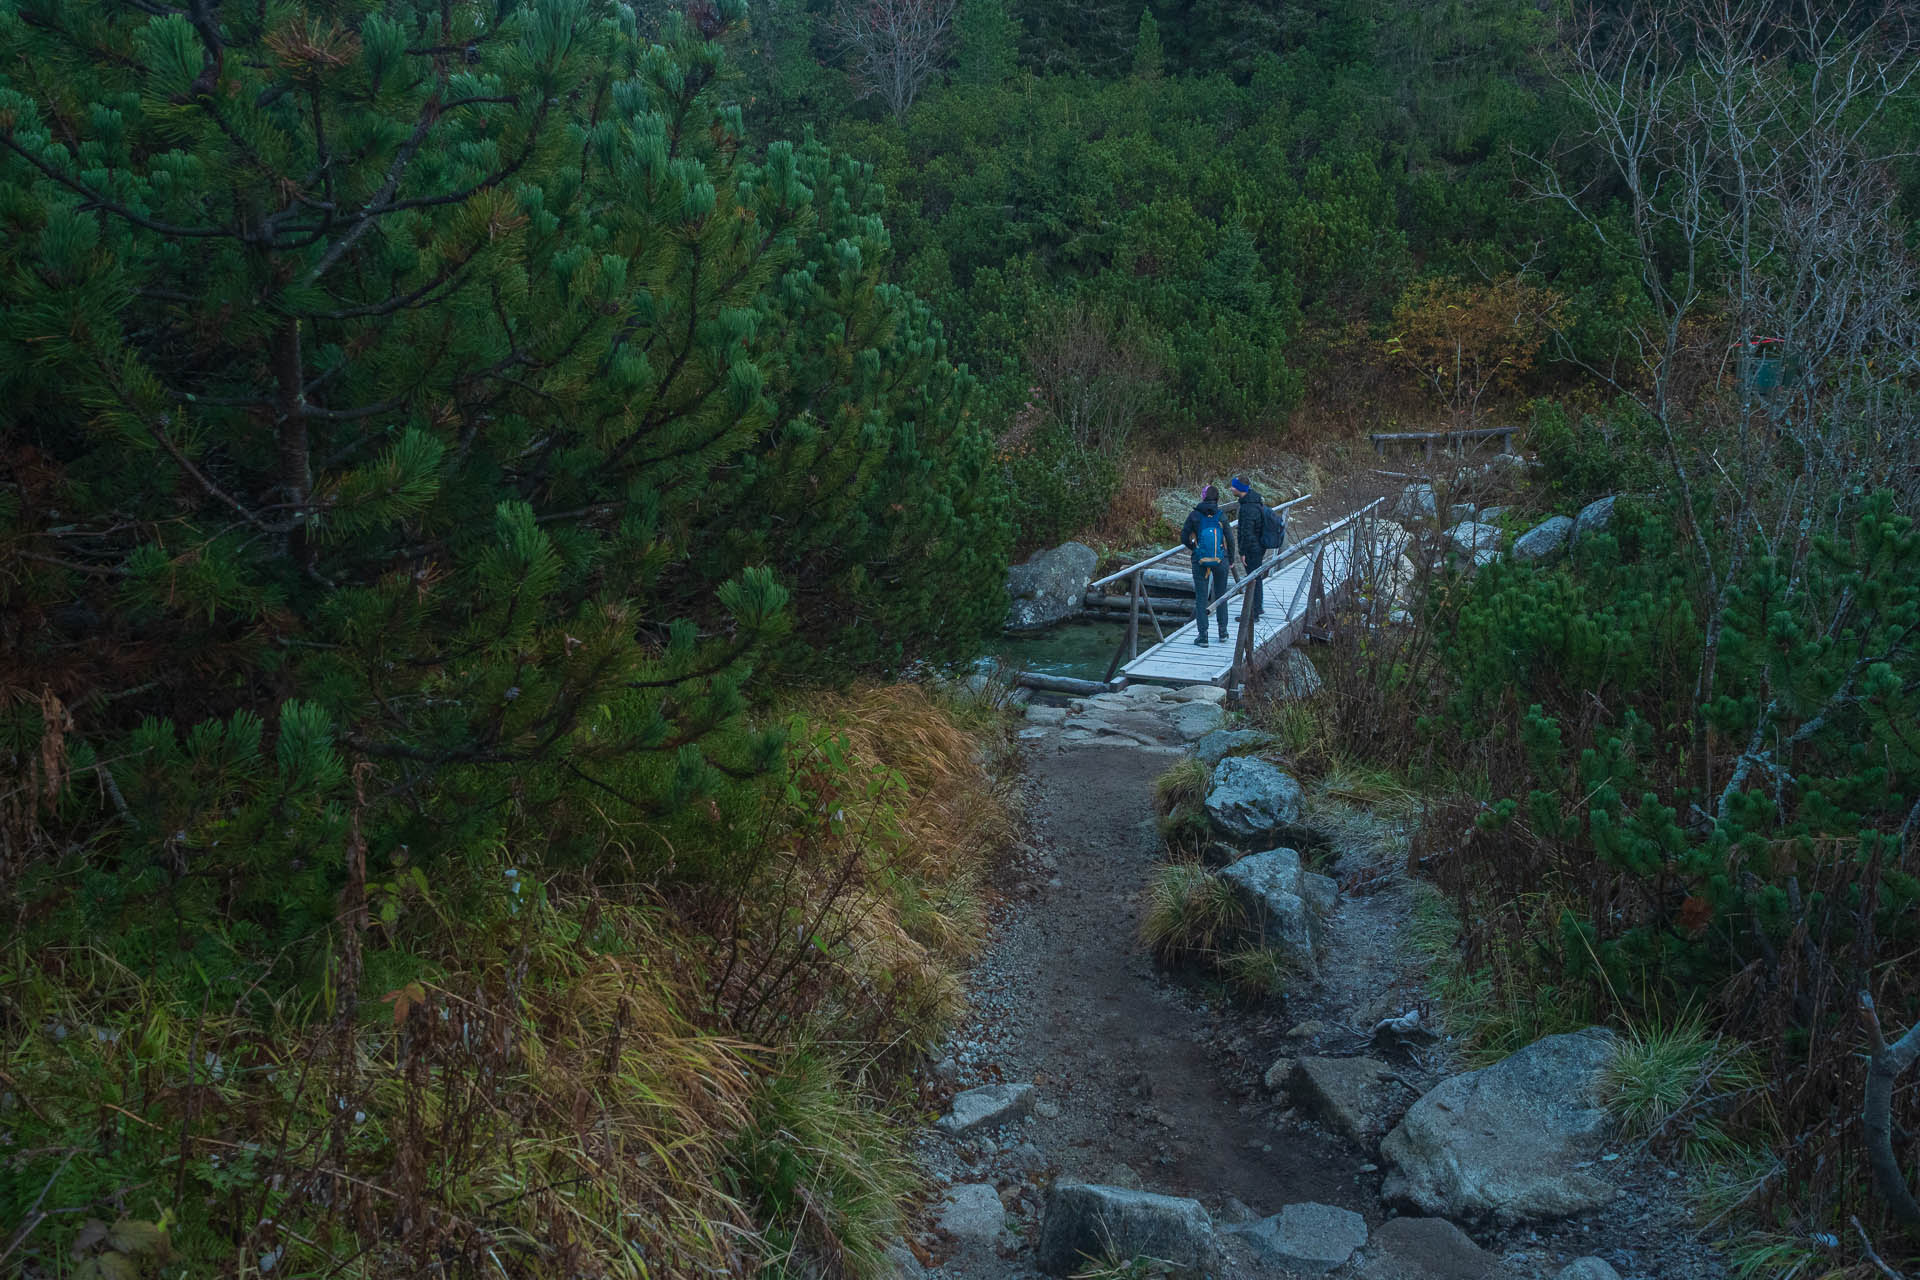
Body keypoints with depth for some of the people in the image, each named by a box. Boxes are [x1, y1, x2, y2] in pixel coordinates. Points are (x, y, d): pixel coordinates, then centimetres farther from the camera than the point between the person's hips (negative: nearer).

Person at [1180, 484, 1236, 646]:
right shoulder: (1221, 516, -7)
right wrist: (1231, 559, 10)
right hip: (1220, 560, 1)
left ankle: (1202, 635, 1)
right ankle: (1223, 631, 26)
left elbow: (1184, 537, -4)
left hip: (1200, 561, -1)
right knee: (1221, 595, 18)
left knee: (1200, 598, 6)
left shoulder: (1194, 515, -7)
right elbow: (1229, 539, -4)